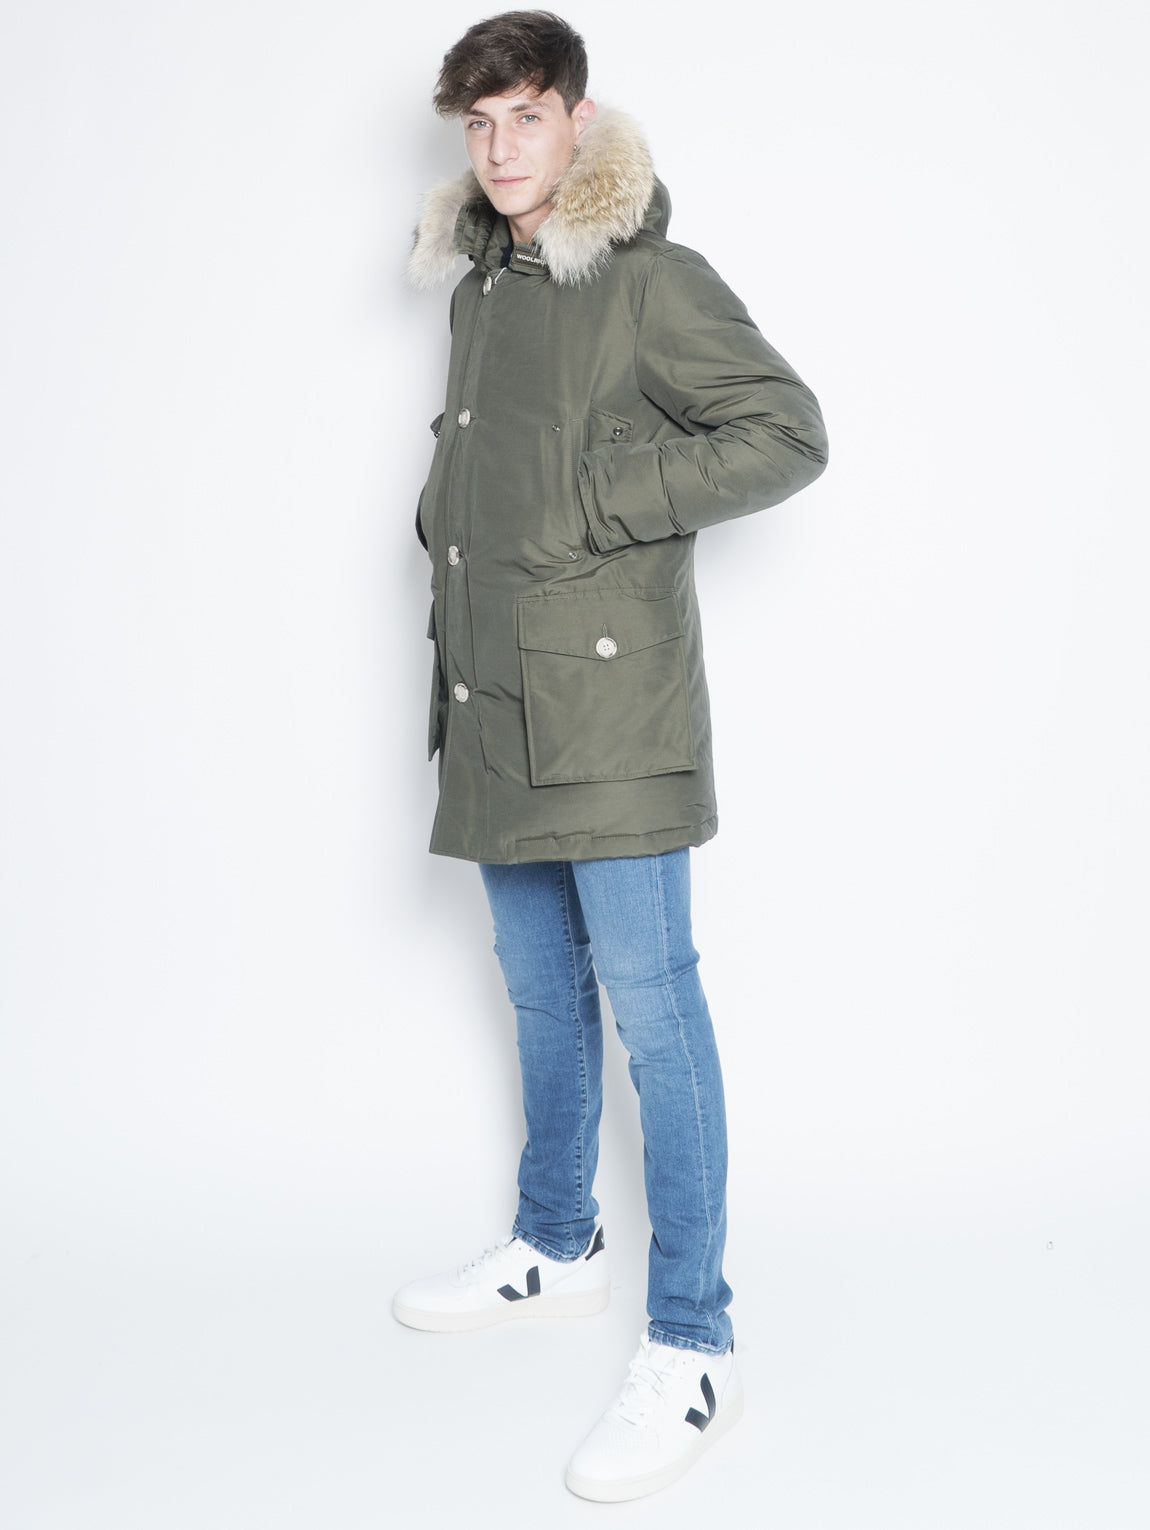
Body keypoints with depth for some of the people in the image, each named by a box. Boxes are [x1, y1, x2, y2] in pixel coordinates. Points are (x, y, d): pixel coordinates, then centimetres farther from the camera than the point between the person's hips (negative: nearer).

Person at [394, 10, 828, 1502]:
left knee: (648, 1002, -6)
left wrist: (593, 505, -16)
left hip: (610, 698, -7)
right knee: (543, 991, 17)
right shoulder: (478, 289, 18)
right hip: (496, 698, 8)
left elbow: (787, 431, -13)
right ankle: (557, 1244, 34)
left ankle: (693, 1342, 3)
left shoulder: (651, 280, -5)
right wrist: (448, 523, 11)